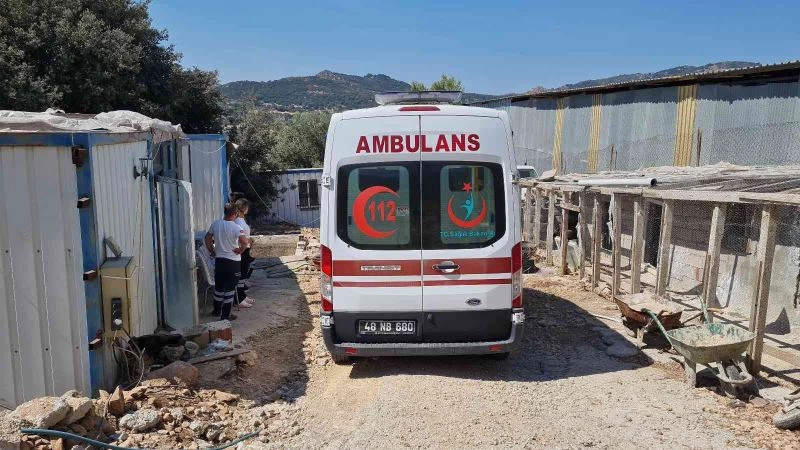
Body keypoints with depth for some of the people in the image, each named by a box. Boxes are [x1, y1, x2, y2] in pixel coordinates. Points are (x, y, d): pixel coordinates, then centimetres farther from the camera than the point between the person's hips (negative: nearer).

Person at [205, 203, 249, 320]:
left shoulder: (216, 224, -2)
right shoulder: (236, 227, -19)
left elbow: (207, 239, 8)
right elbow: (244, 242, -31)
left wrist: (212, 252, 16)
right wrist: (240, 251, -13)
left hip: (219, 260, 5)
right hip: (233, 261, -5)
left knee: (218, 286, 20)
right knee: (230, 288, 5)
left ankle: (217, 310, 35)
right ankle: (225, 315, 9)